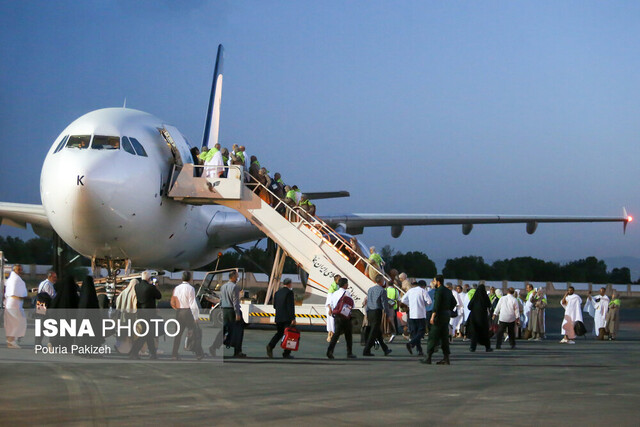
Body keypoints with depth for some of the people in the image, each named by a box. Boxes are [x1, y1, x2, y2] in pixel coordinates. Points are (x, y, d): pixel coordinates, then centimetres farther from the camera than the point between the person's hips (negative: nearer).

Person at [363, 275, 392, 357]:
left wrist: (367, 314, 18)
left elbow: (367, 302, 13)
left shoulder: (370, 289, 10)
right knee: (373, 333, -4)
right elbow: (384, 304, -11)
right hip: (377, 312, -7)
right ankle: (366, 351, -7)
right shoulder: (382, 291, -10)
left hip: (370, 312, 7)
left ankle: (385, 349, 25)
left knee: (378, 332, 15)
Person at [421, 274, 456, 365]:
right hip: (447, 315, 9)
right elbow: (454, 302, 21)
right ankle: (446, 358, 7)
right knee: (444, 336, 10)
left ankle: (428, 357, -3)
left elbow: (437, 304, -22)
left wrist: (433, 316, -23)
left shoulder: (439, 291, -14)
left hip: (440, 315, -9)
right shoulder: (448, 291, 14)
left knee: (433, 337, -4)